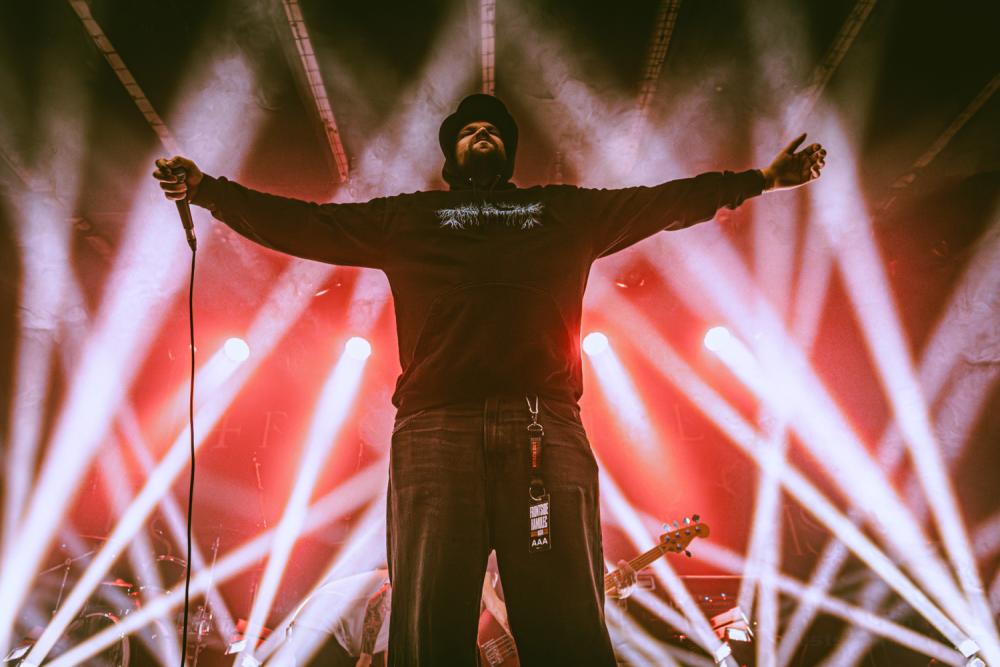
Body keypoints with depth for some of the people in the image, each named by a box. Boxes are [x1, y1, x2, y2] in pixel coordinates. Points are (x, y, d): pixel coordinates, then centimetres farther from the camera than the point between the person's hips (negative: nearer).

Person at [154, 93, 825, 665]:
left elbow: (669, 200, 32)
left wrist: (761, 178, 33)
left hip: (547, 431, 1)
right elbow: (302, 223, 26)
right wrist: (209, 189, 21)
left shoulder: (567, 210, 29)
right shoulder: (408, 216, 27)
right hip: (435, 430, 0)